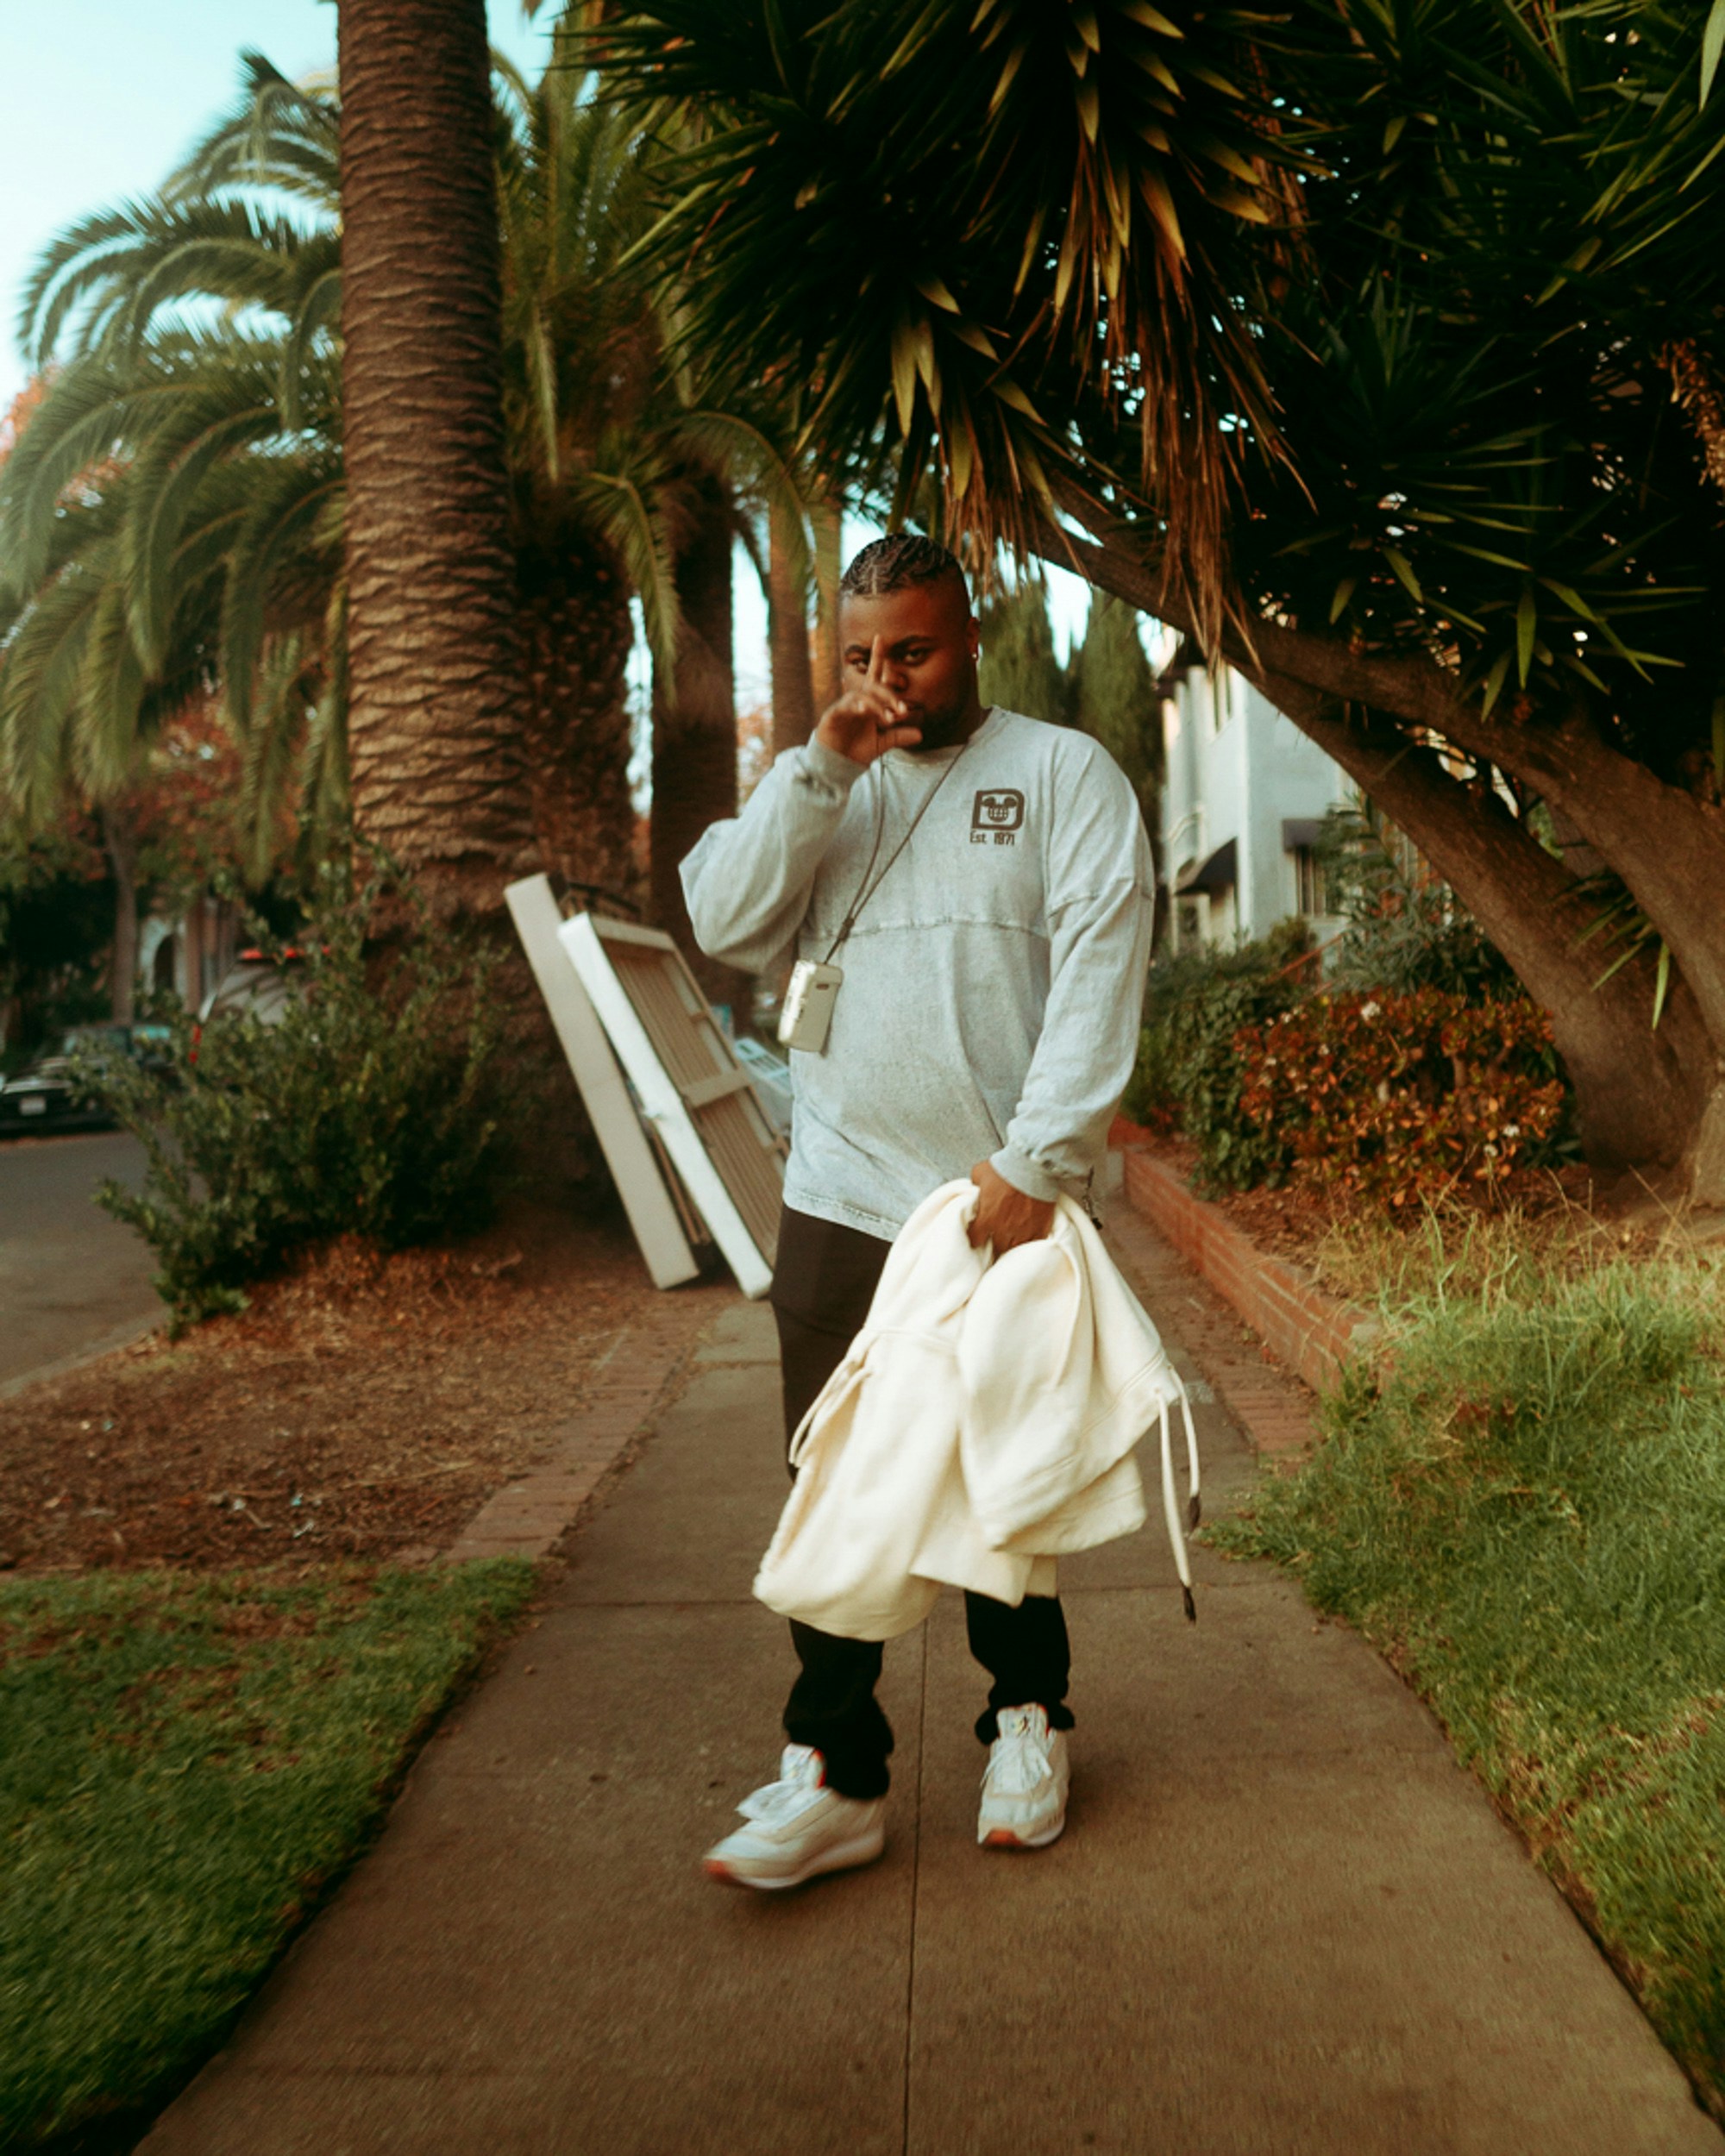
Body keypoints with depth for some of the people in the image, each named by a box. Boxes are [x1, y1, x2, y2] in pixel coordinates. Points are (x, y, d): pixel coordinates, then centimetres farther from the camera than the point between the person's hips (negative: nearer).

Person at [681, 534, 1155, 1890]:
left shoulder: (1063, 773, 4)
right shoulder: (821, 789, 17)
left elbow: (1100, 970, -7)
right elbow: (728, 929, 3)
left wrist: (1037, 1162, -14)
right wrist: (816, 773, -6)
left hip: (1004, 1204, -2)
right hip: (839, 1203, 3)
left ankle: (1028, 1718, 31)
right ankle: (835, 1774, 10)